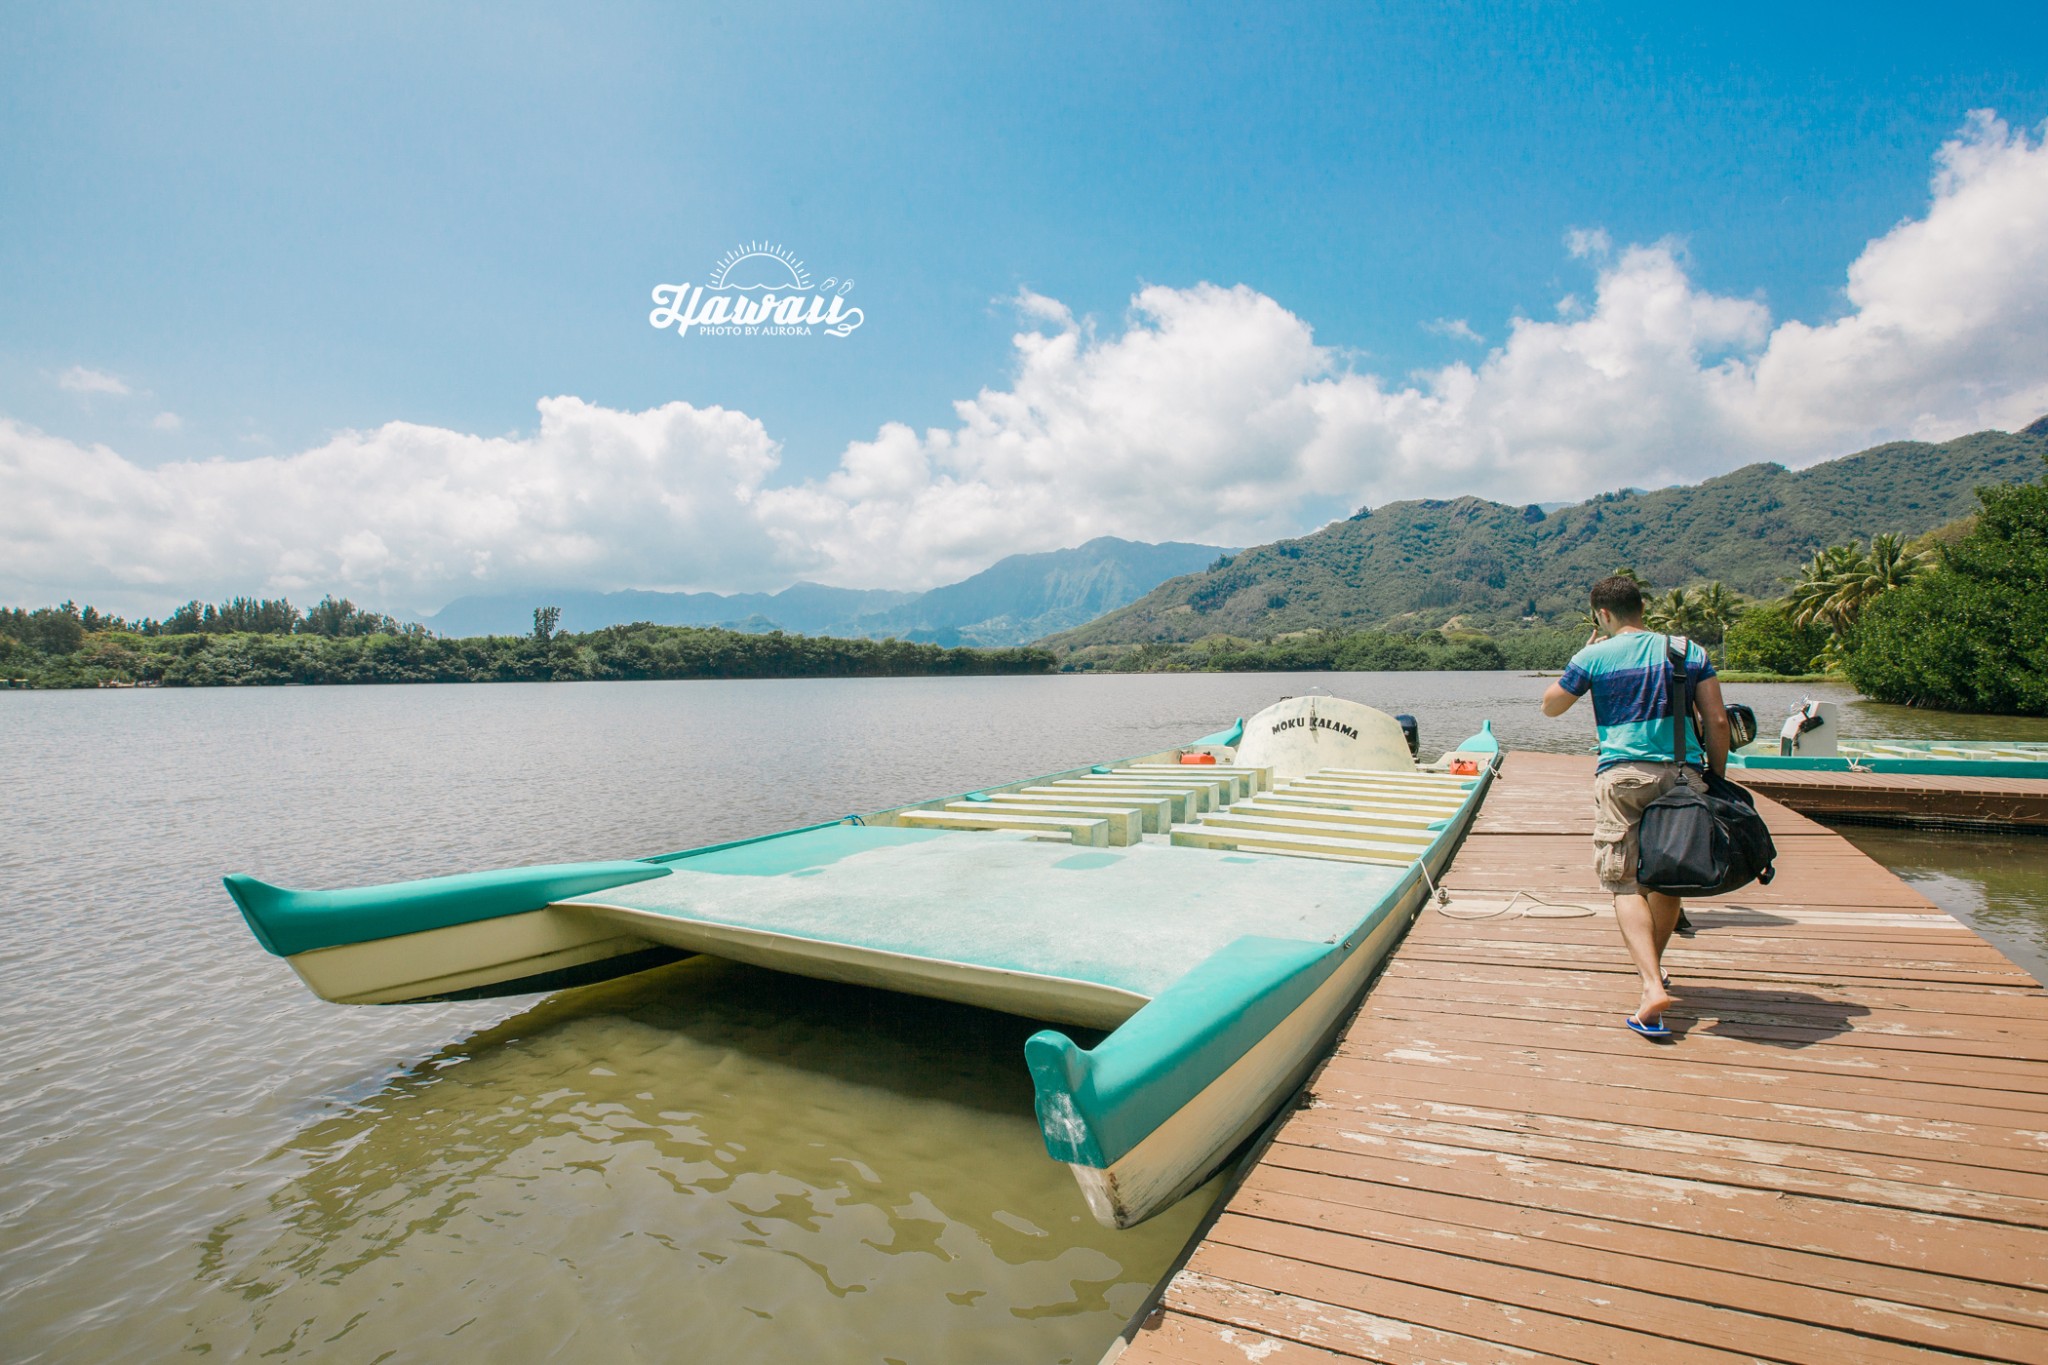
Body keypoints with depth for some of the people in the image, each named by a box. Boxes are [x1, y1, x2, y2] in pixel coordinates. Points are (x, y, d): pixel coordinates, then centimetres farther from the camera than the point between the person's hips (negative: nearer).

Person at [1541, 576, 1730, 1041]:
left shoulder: (1594, 657, 0)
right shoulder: (1690, 651, 8)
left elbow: (1550, 706, 13)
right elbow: (1717, 722, 4)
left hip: (1623, 775, -4)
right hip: (1684, 774, 4)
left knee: (1625, 882, -2)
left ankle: (1654, 987, -17)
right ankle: (1654, 965, 34)